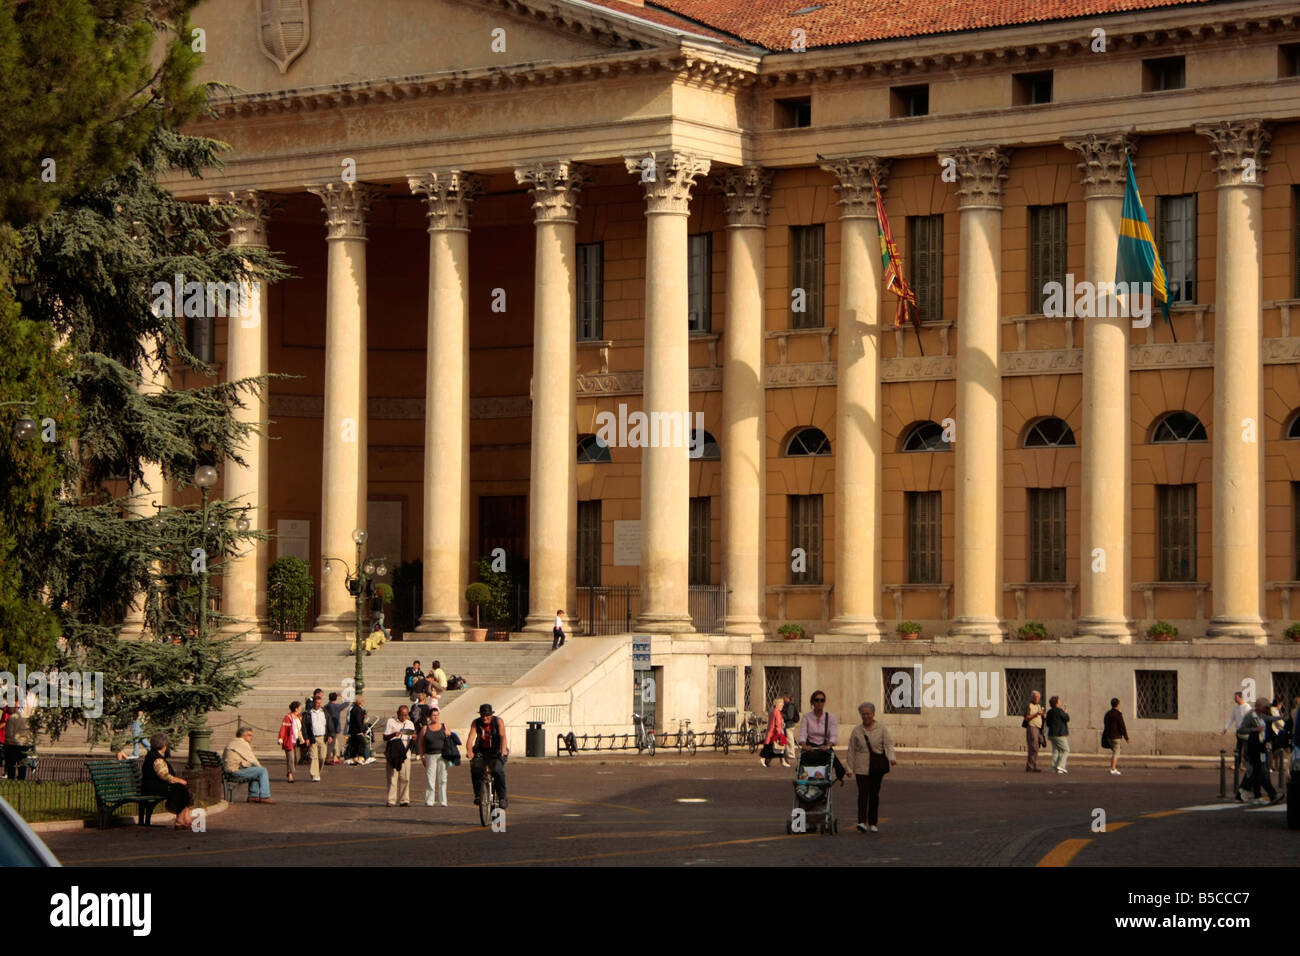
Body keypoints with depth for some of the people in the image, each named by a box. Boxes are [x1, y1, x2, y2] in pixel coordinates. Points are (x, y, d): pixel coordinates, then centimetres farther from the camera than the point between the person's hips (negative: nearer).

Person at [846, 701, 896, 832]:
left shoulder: (882, 729, 6)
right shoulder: (856, 731, 8)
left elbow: (889, 744, -5)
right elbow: (851, 750, 9)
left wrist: (892, 758, -23)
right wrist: (850, 768, 5)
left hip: (877, 765, 0)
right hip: (862, 766, 0)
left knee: (874, 793, 5)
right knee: (863, 792, -13)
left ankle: (873, 823, 14)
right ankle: (862, 821, -21)